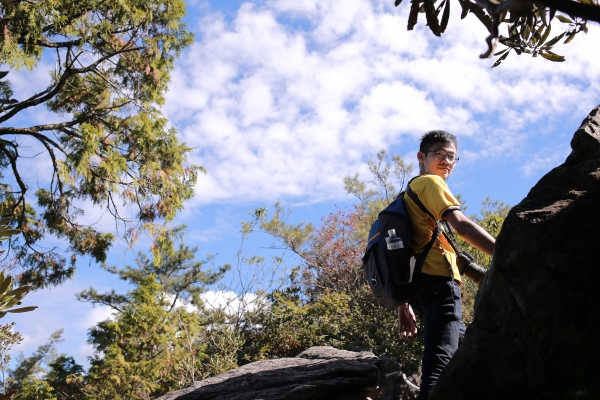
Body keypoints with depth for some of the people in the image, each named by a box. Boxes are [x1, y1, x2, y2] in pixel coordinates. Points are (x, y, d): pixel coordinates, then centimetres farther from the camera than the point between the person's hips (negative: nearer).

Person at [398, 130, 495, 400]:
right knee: (438, 365, -22)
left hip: (419, 286, 10)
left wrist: (404, 306, 23)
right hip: (438, 282, -10)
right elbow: (461, 225, -17)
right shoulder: (431, 182, 1)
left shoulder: (410, 192, 28)